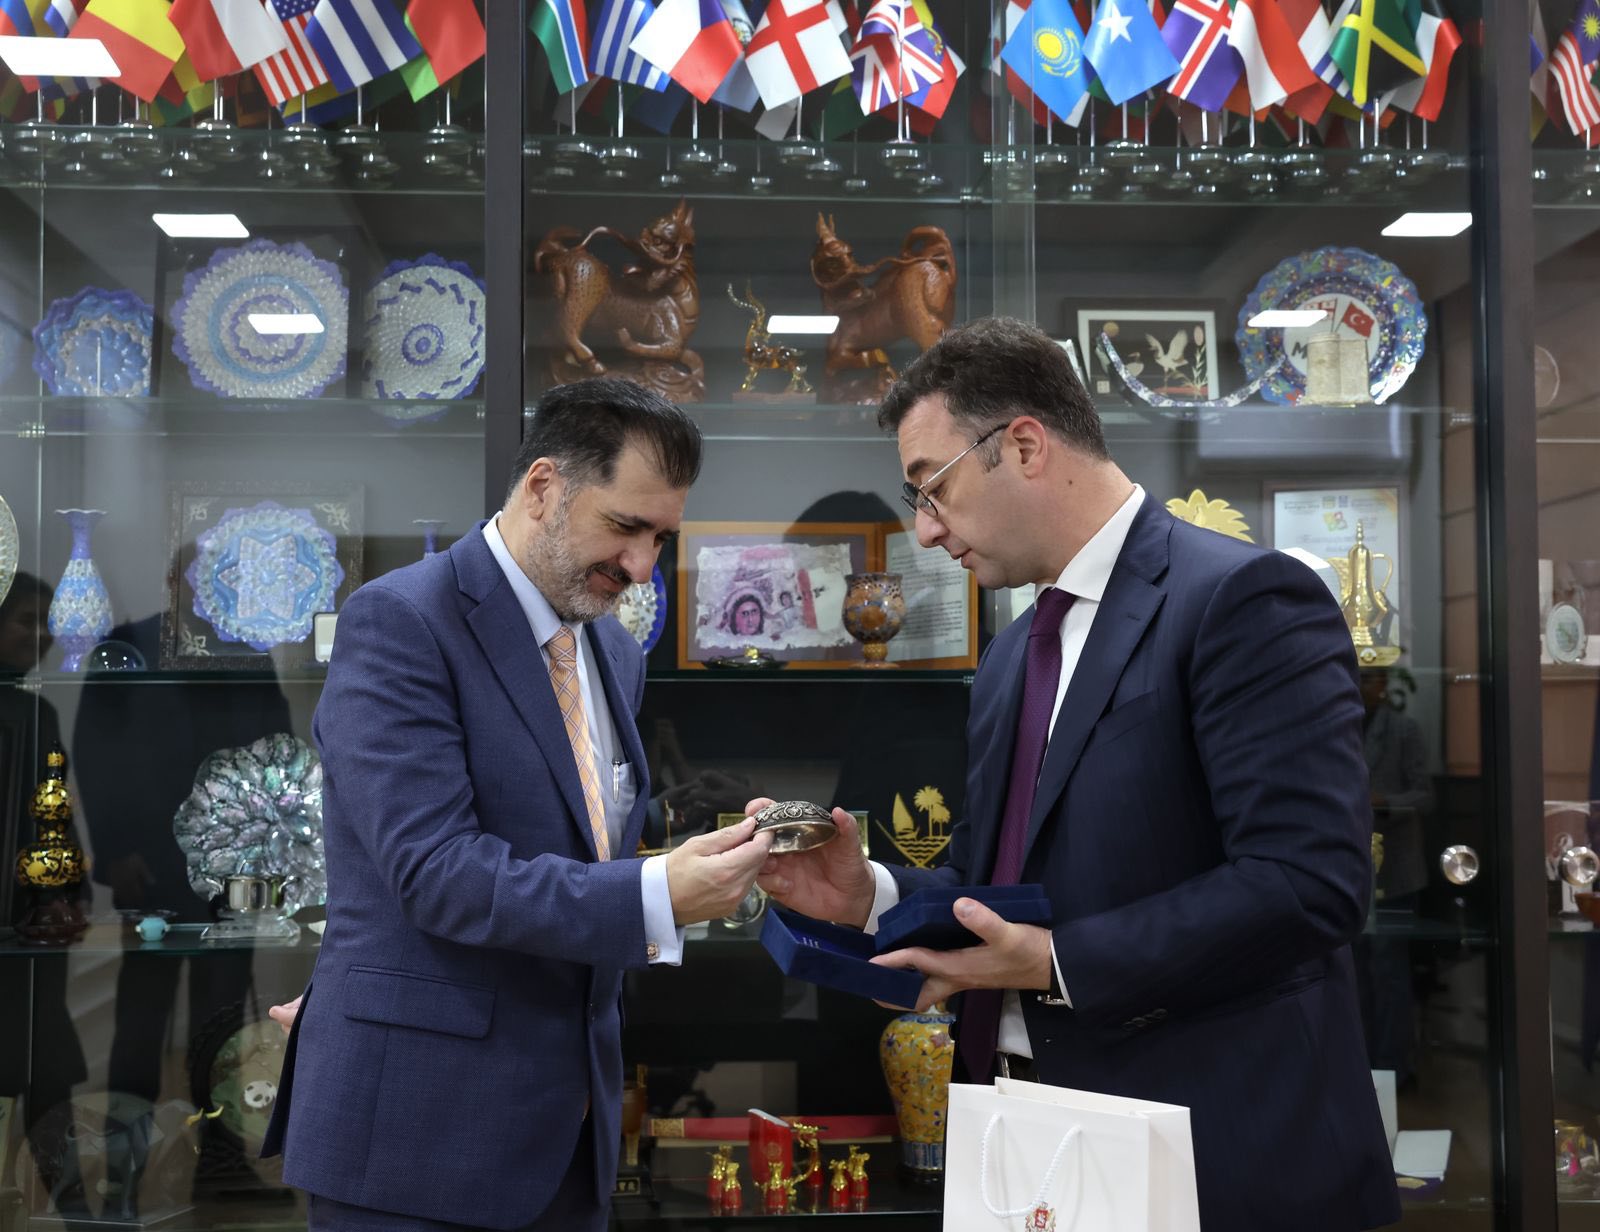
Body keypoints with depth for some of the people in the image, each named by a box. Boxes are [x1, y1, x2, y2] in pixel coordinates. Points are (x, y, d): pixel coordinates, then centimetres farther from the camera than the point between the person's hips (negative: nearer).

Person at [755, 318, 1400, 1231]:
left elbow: (1310, 880, -22)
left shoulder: (1244, 598, -14)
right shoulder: (1012, 657, 13)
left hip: (1218, 1159, -7)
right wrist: (872, 895, -3)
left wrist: (1058, 961, -22)